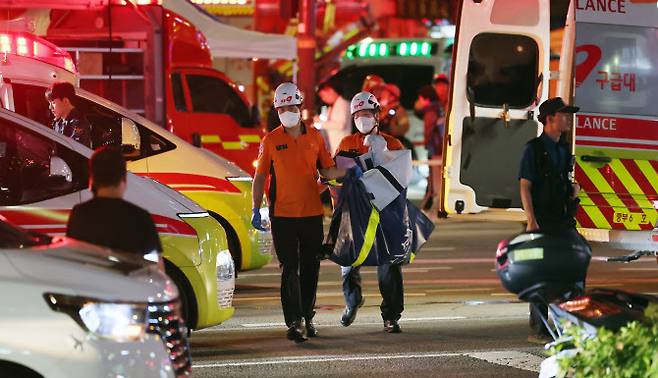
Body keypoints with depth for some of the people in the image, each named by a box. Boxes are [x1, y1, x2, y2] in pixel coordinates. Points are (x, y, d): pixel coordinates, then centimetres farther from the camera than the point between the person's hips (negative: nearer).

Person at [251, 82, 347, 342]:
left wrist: (348, 171, -7)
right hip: (283, 215, -3)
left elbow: (326, 171, 12)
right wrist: (256, 209, -3)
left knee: (310, 269, 11)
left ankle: (307, 317, 25)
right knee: (290, 269, -6)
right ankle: (293, 323, -9)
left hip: (312, 214, 3)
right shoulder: (270, 141, 1)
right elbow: (260, 177, 4)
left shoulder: (315, 137, 7)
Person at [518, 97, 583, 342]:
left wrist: (574, 188, 4)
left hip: (564, 220, 7)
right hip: (542, 222, -7)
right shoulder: (534, 149, -5)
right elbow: (525, 186, -10)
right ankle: (538, 330, -1)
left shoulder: (564, 149, 16)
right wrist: (531, 222, -18)